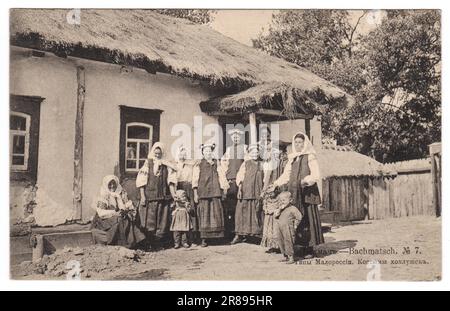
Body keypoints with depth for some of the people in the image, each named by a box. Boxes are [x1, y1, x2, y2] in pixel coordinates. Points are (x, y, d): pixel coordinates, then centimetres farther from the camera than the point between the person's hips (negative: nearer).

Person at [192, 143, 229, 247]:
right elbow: (195, 180, 4)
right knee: (204, 214, -3)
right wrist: (195, 193, -3)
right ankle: (204, 239, -1)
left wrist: (224, 190, 7)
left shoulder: (216, 165, 15)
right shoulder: (199, 165, 8)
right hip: (203, 193, -2)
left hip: (215, 193, 2)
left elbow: (222, 178, 14)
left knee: (216, 213, -3)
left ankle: (216, 234, 4)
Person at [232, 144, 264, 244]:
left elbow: (263, 179, 14)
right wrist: (240, 187, -7)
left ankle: (257, 232, 10)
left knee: (257, 212, 1)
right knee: (242, 212, -2)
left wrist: (263, 192, 8)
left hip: (257, 193, 2)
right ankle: (239, 235, 3)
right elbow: (239, 177, 3)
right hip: (246, 192, -2)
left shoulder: (261, 165, 13)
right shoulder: (245, 164, 7)